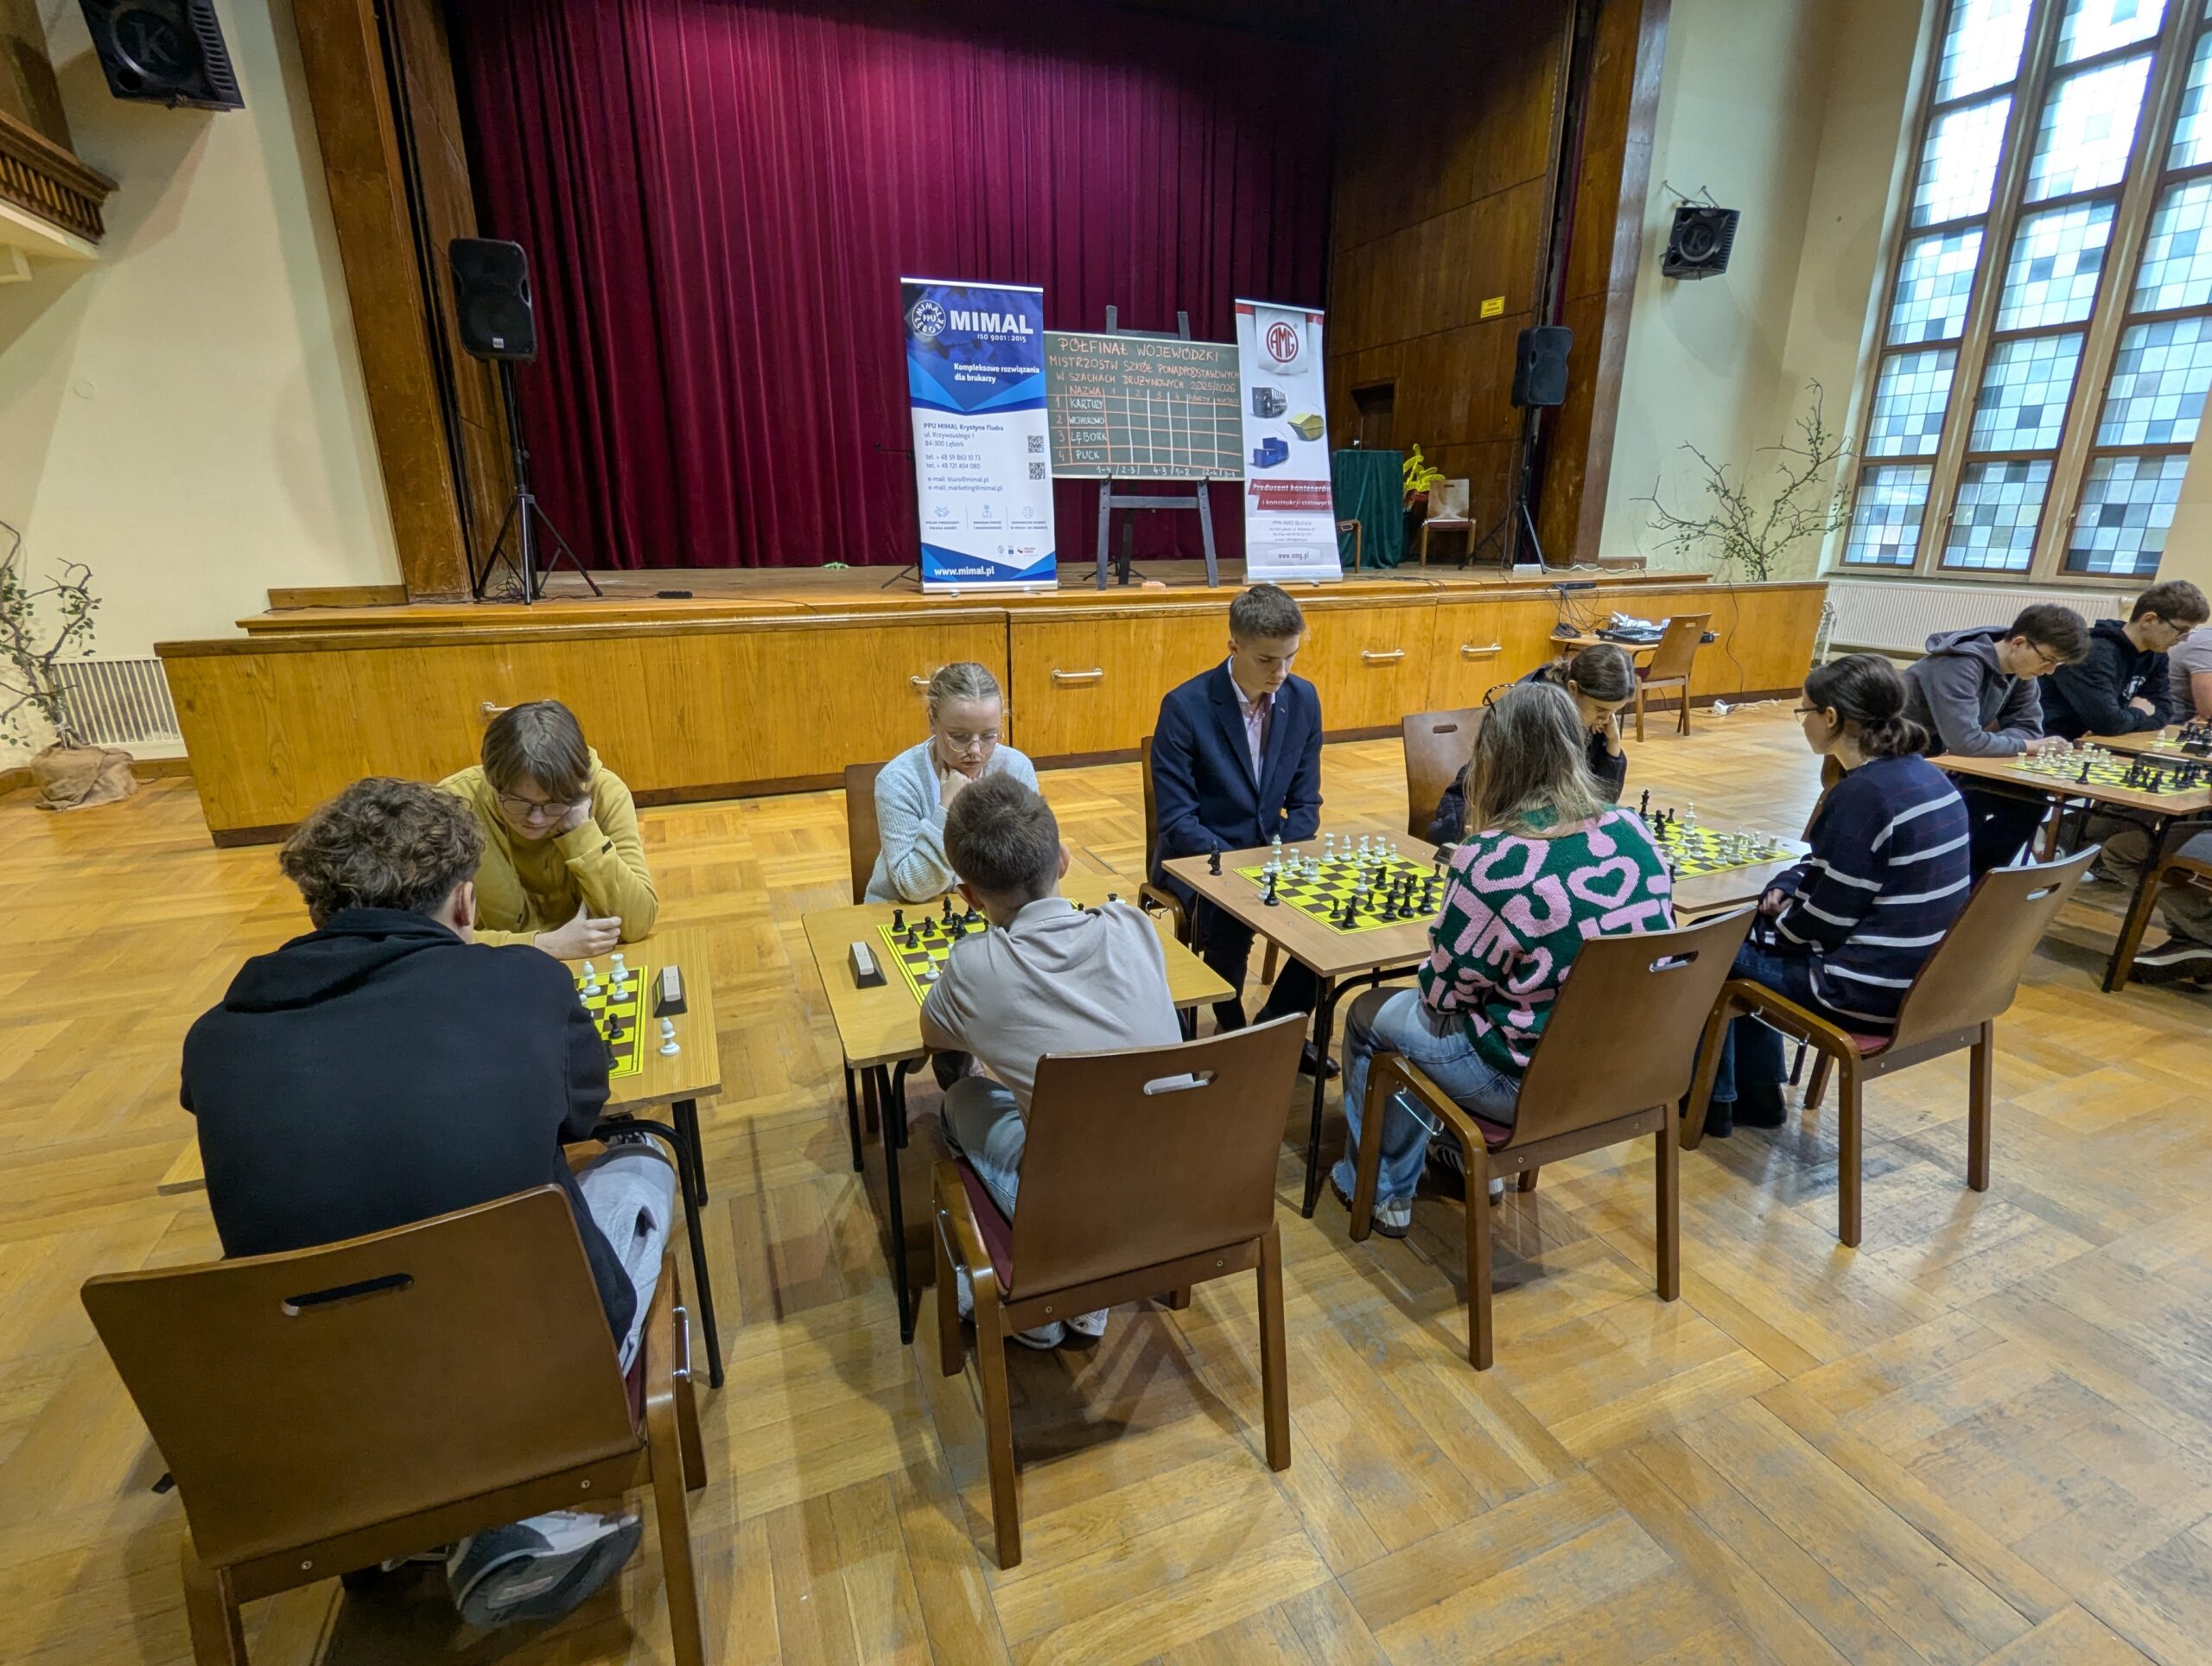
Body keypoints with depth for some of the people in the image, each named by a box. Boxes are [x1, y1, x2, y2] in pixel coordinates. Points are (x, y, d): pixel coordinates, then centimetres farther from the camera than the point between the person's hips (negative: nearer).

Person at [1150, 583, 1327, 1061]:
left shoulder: (1303, 699, -1)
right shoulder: (1185, 707, -16)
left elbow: (1305, 802, 5)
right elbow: (1177, 819, -16)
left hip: (1272, 851, 5)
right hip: (1198, 856, -5)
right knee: (1229, 922, -30)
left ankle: (1279, 1024, 8)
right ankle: (1232, 1031, 0)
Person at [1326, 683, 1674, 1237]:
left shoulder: (1495, 861, -26)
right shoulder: (1633, 832, -7)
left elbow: (1442, 994, -15)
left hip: (1532, 1086, -7)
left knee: (1369, 1013, 17)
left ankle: (1377, 1189, 34)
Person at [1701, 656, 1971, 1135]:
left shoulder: (1862, 794, -24)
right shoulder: (1924, 775, 5)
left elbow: (1824, 924, -20)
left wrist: (1772, 921, -3)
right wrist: (1785, 888, 3)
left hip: (1869, 991, -9)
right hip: (1921, 978, 9)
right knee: (1744, 932, 23)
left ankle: (1710, 1100, 25)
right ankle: (1755, 1094, 30)